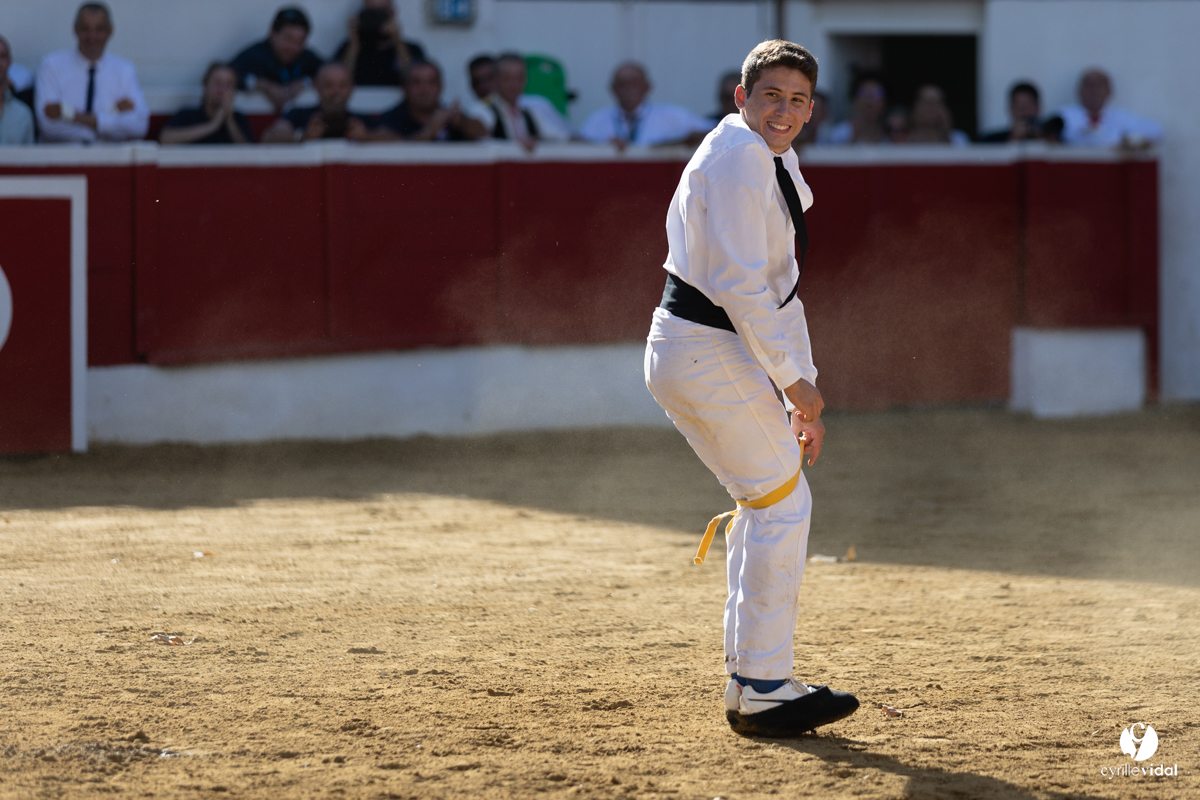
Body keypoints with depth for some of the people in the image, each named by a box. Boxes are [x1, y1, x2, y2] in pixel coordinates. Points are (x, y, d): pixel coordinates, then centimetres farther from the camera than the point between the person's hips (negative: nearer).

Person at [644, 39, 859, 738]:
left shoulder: (775, 164, 15)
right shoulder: (738, 158, -17)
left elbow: (777, 285, 19)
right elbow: (739, 286, -23)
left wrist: (801, 396, 16)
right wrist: (794, 378, -17)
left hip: (707, 351, 10)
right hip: (709, 354, -10)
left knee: (771, 499, 17)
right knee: (782, 502, -5)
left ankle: (750, 678, 25)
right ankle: (762, 693, 0)